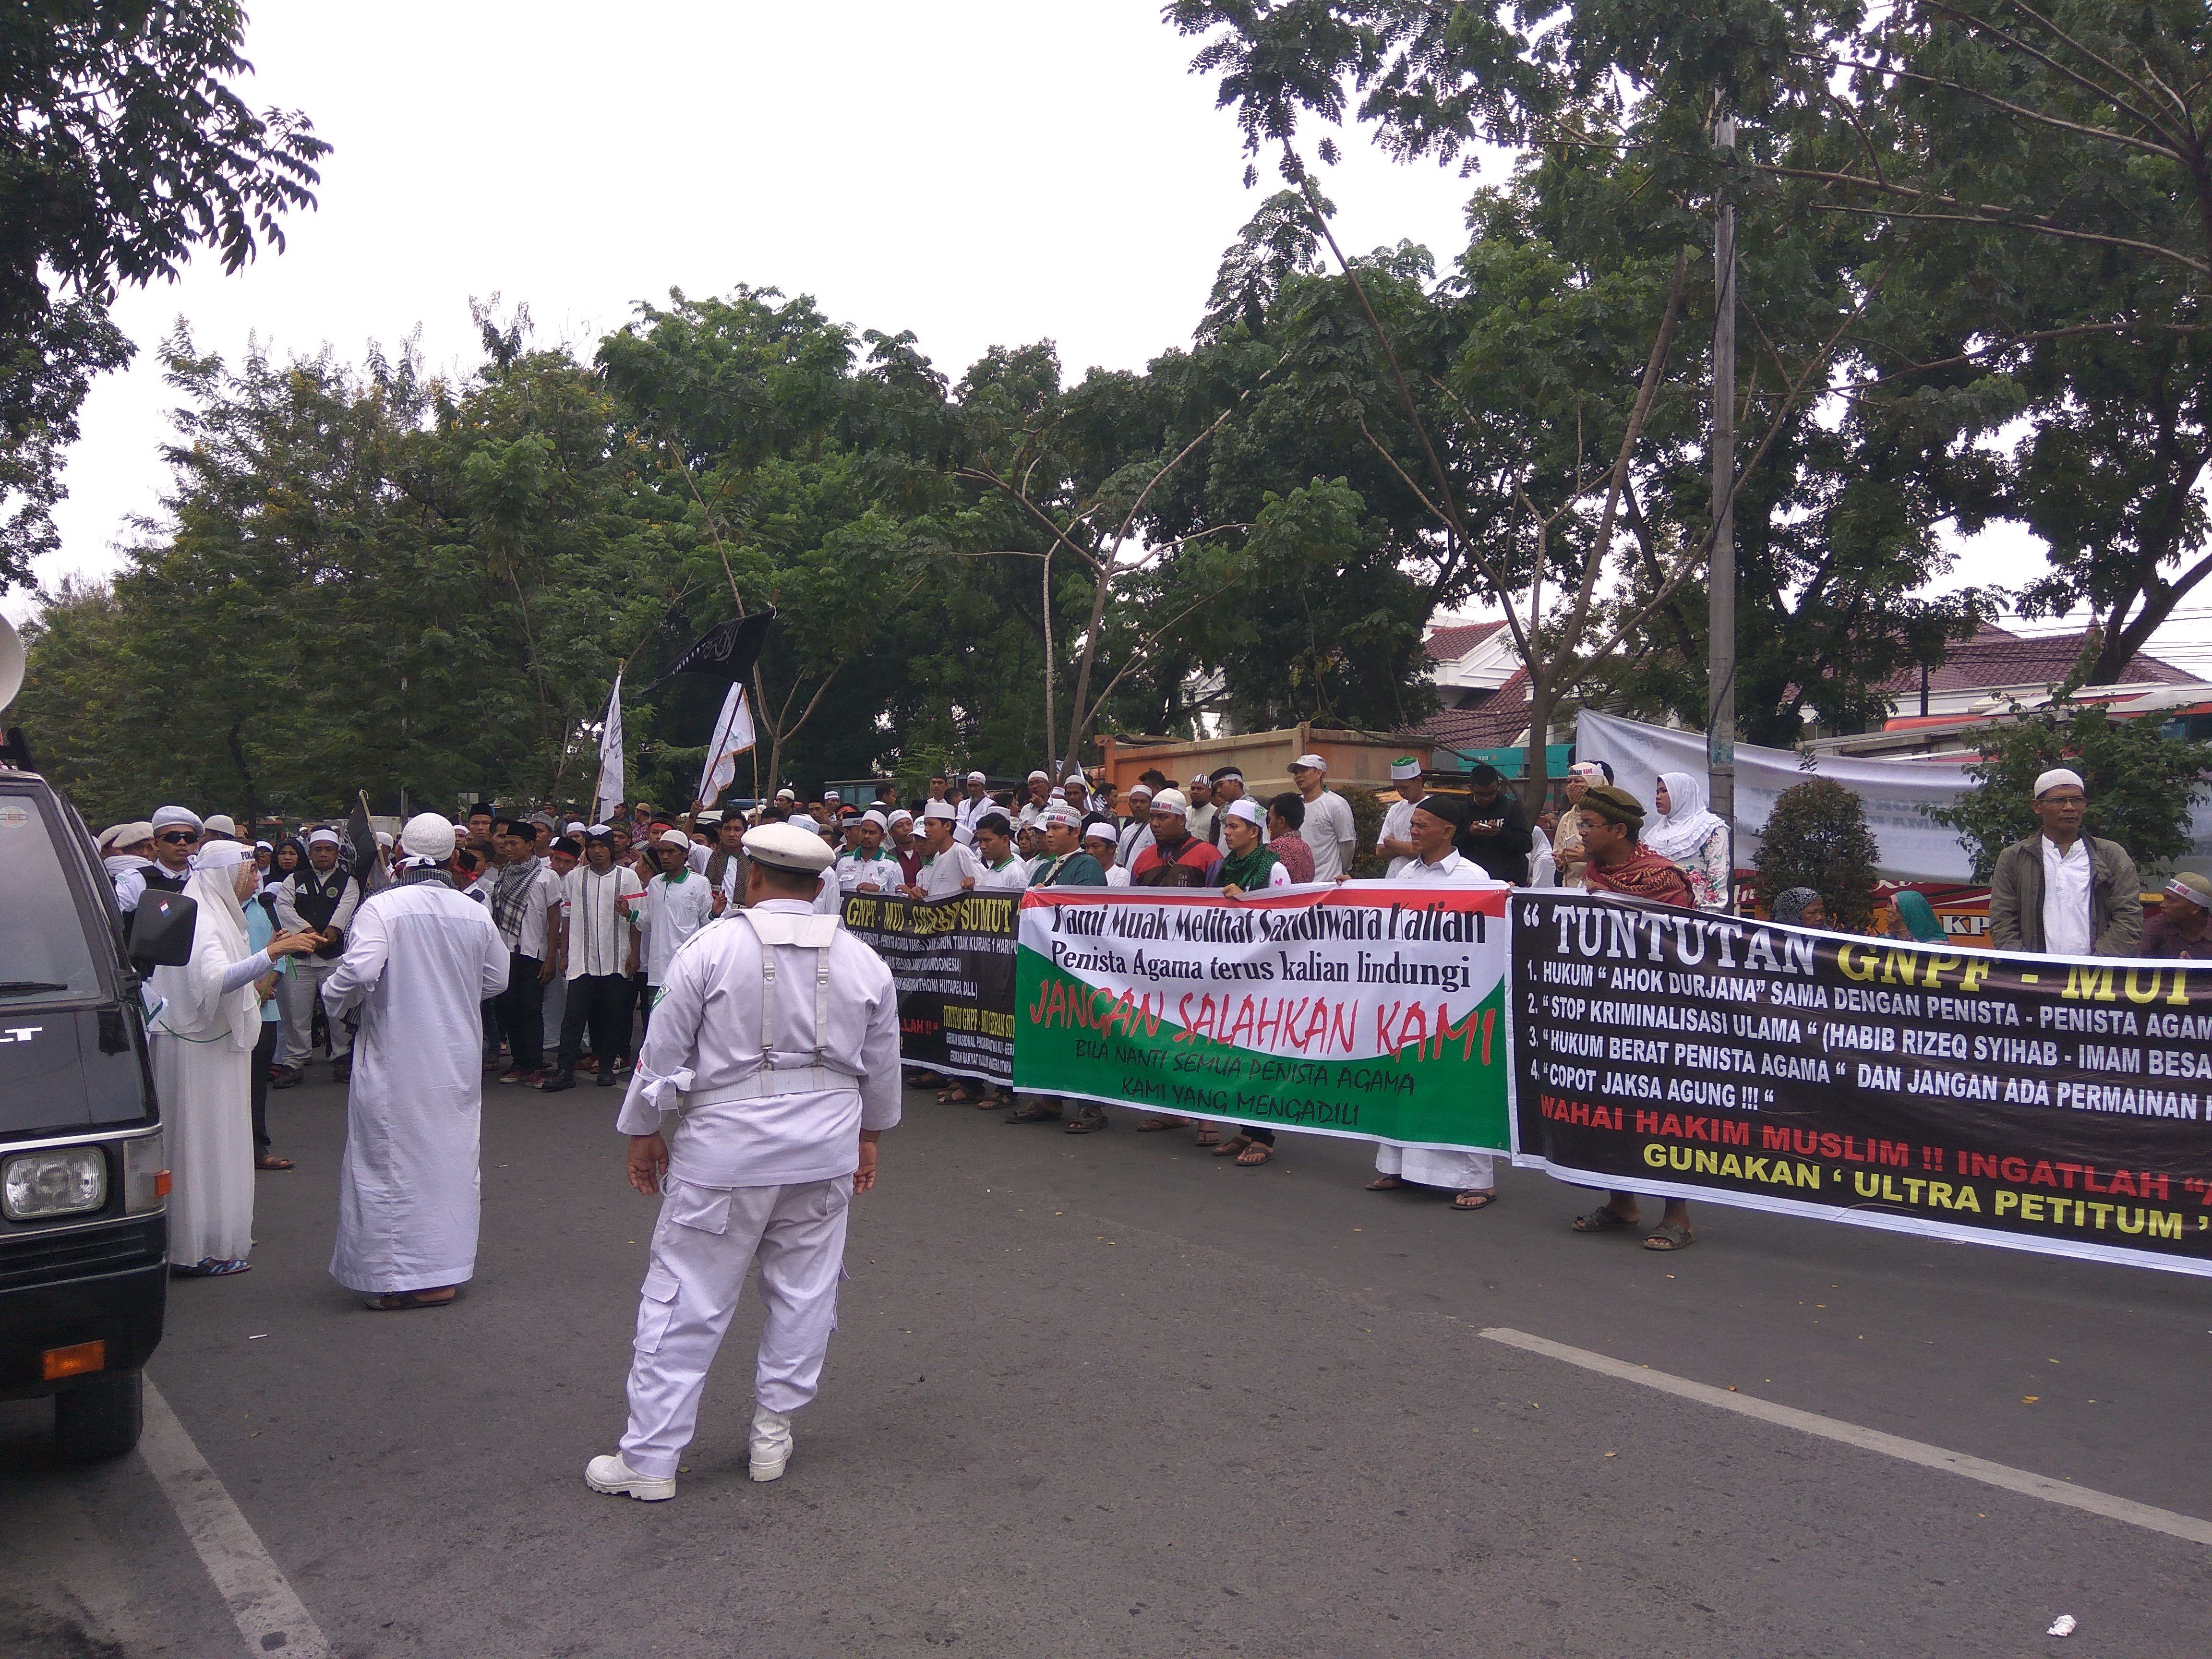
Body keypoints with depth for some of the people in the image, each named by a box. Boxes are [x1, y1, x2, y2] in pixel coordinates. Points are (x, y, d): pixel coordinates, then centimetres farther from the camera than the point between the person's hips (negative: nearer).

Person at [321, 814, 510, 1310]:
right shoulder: (476, 914, 2)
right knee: (451, 1157, 13)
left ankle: (394, 1278, 11)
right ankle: (445, 1273, 21)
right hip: (458, 1062, 5)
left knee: (390, 1162, 6)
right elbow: (497, 978, 12)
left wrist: (334, 1000, -3)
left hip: (395, 1059, -4)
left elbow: (360, 970, -23)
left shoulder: (382, 907, -13)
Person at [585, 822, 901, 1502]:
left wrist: (644, 1131, 9)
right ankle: (772, 1433, 25)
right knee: (804, 1292, 15)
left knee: (686, 1302, 4)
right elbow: (882, 1068, 12)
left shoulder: (711, 949, -8)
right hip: (825, 1150, 4)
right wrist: (869, 1135, 26)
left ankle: (650, 1460, 12)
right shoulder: (863, 962, 3)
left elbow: (664, 1052, -3)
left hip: (725, 1148, -3)